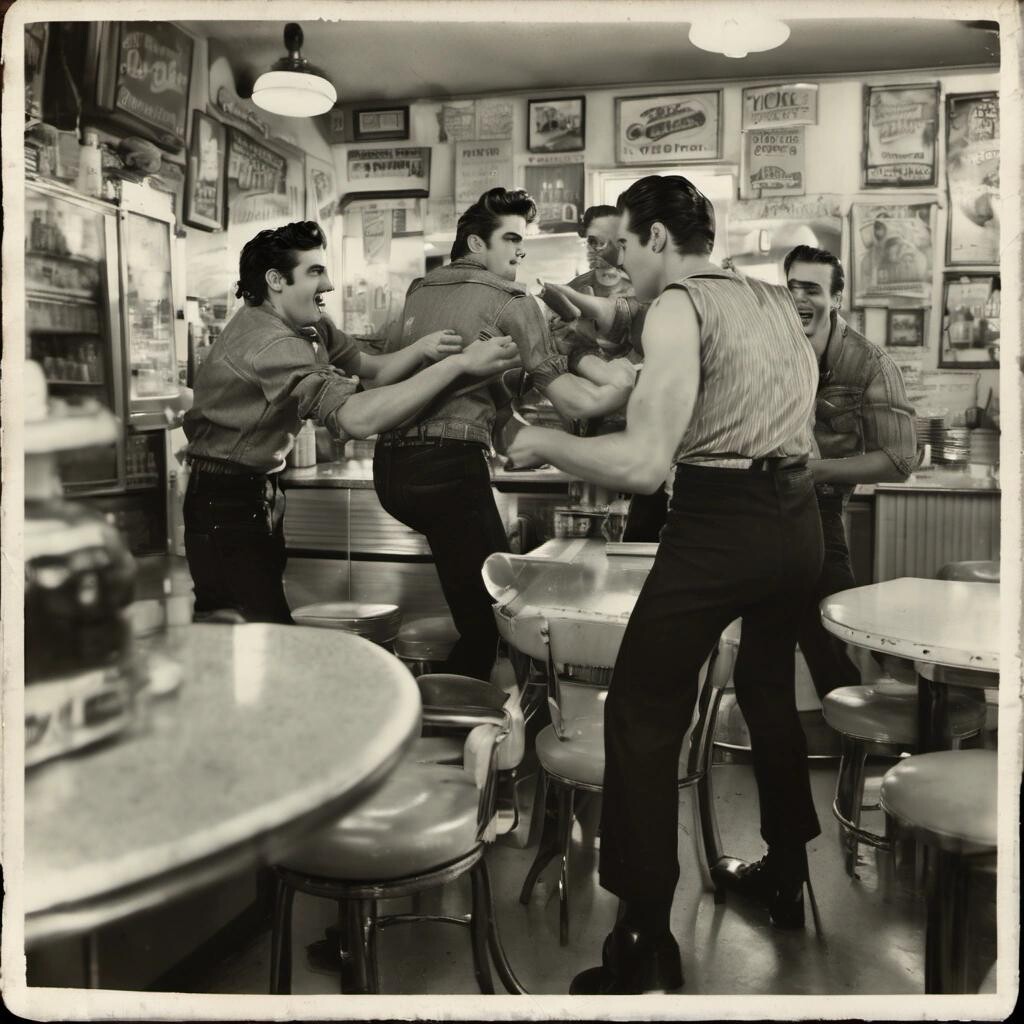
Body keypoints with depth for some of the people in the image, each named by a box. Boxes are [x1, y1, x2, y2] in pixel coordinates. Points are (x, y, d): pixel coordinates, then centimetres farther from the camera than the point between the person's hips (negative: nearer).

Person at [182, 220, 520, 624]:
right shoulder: (269, 341, -27)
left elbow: (371, 370, 7)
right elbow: (357, 417, -38)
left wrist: (421, 350, -15)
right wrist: (459, 363, -35)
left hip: (260, 491, 9)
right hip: (225, 503, -9)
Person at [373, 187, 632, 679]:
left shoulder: (418, 293, 17)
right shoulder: (511, 300, -1)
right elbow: (573, 402, -6)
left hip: (390, 463, 8)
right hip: (449, 465, -8)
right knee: (488, 619, 1)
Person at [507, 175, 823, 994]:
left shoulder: (679, 304, -9)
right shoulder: (778, 302, 14)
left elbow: (643, 465, -18)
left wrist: (544, 444, -4)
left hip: (721, 526, -8)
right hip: (799, 518, 9)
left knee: (642, 720, 0)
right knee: (770, 690, 25)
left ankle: (646, 946, 3)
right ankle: (783, 877, 41)